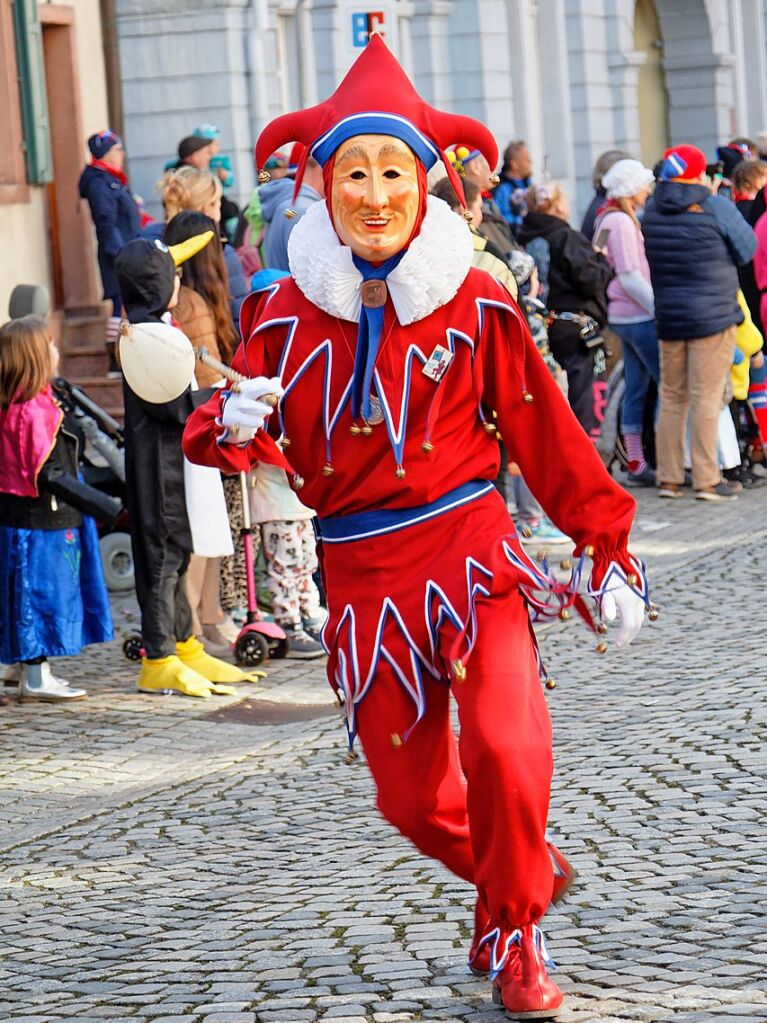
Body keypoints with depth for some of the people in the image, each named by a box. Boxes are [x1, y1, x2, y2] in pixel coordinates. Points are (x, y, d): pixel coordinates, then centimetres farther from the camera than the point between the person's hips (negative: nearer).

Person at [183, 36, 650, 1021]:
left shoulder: (474, 301, -2)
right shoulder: (288, 313, 1)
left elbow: (544, 431, 5)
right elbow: (240, 430, 2)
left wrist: (609, 545, 7)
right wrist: (229, 426, -22)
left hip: (467, 544, -2)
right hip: (359, 571, 2)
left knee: (504, 748, -21)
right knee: (412, 798, 6)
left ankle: (513, 934, 3)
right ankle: (519, 871, 37)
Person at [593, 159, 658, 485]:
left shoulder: (608, 218, 15)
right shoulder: (621, 221, -15)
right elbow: (630, 276, -19)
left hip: (622, 317, 10)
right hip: (639, 317, -10)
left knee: (636, 390, 10)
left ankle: (636, 464, 12)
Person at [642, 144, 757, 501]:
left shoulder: (651, 211, 5)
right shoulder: (716, 207, -9)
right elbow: (746, 249, 1)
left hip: (667, 315, 5)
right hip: (712, 315, -5)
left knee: (671, 397, 11)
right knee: (707, 398, -3)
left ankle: (668, 478, 13)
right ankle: (707, 480, -2)